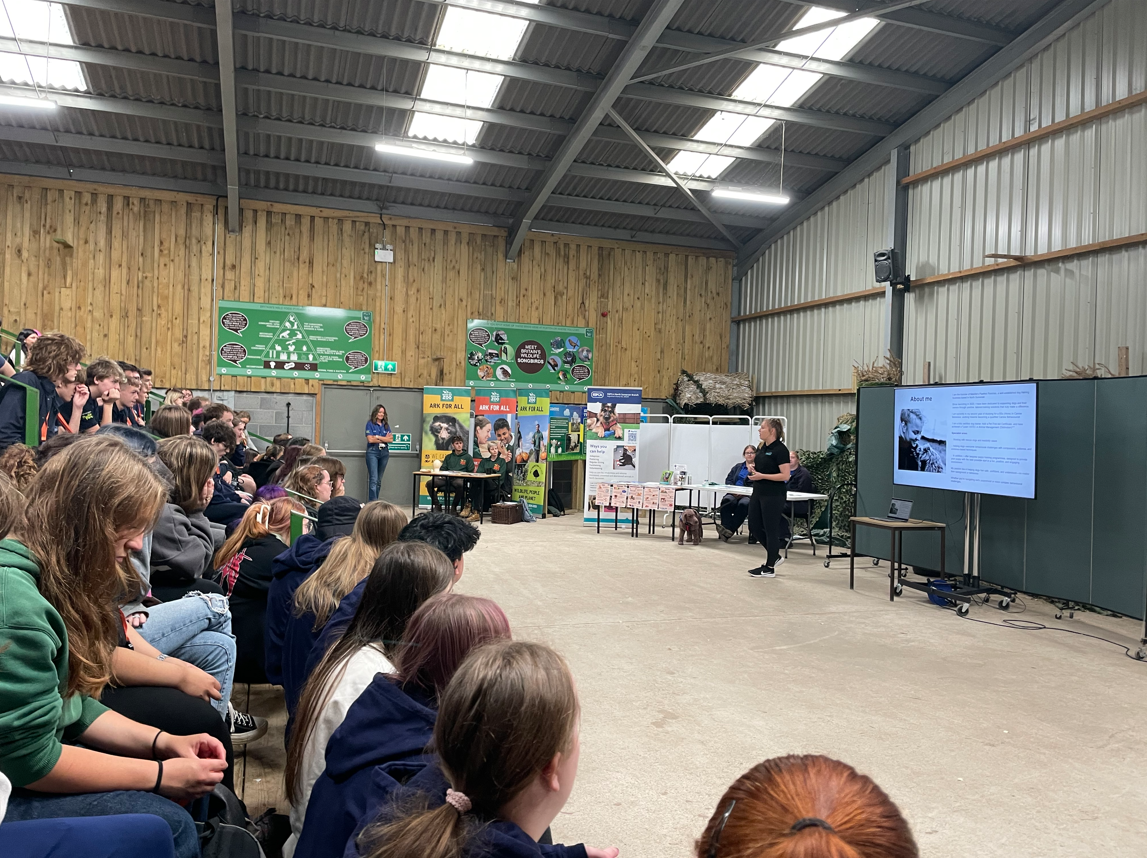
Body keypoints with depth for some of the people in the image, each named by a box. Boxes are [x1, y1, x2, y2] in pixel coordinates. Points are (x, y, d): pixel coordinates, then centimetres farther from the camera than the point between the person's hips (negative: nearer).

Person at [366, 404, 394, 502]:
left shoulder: (386, 425, 11)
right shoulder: (370, 424, -1)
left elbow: (391, 439, 0)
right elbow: (370, 439, -11)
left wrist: (378, 437, -9)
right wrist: (385, 439, -4)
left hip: (384, 453, 5)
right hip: (372, 452, -5)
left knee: (379, 480, 7)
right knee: (373, 479, -13)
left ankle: (375, 501, 12)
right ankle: (373, 502, -17)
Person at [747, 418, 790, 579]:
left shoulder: (780, 449, -15)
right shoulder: (761, 447, 11)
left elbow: (785, 476, -18)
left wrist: (762, 476, -22)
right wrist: (752, 468, 2)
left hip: (773, 496, -9)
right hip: (758, 493, 9)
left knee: (771, 529, 0)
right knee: (754, 527, 12)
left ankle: (769, 568, 10)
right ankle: (775, 556, 28)